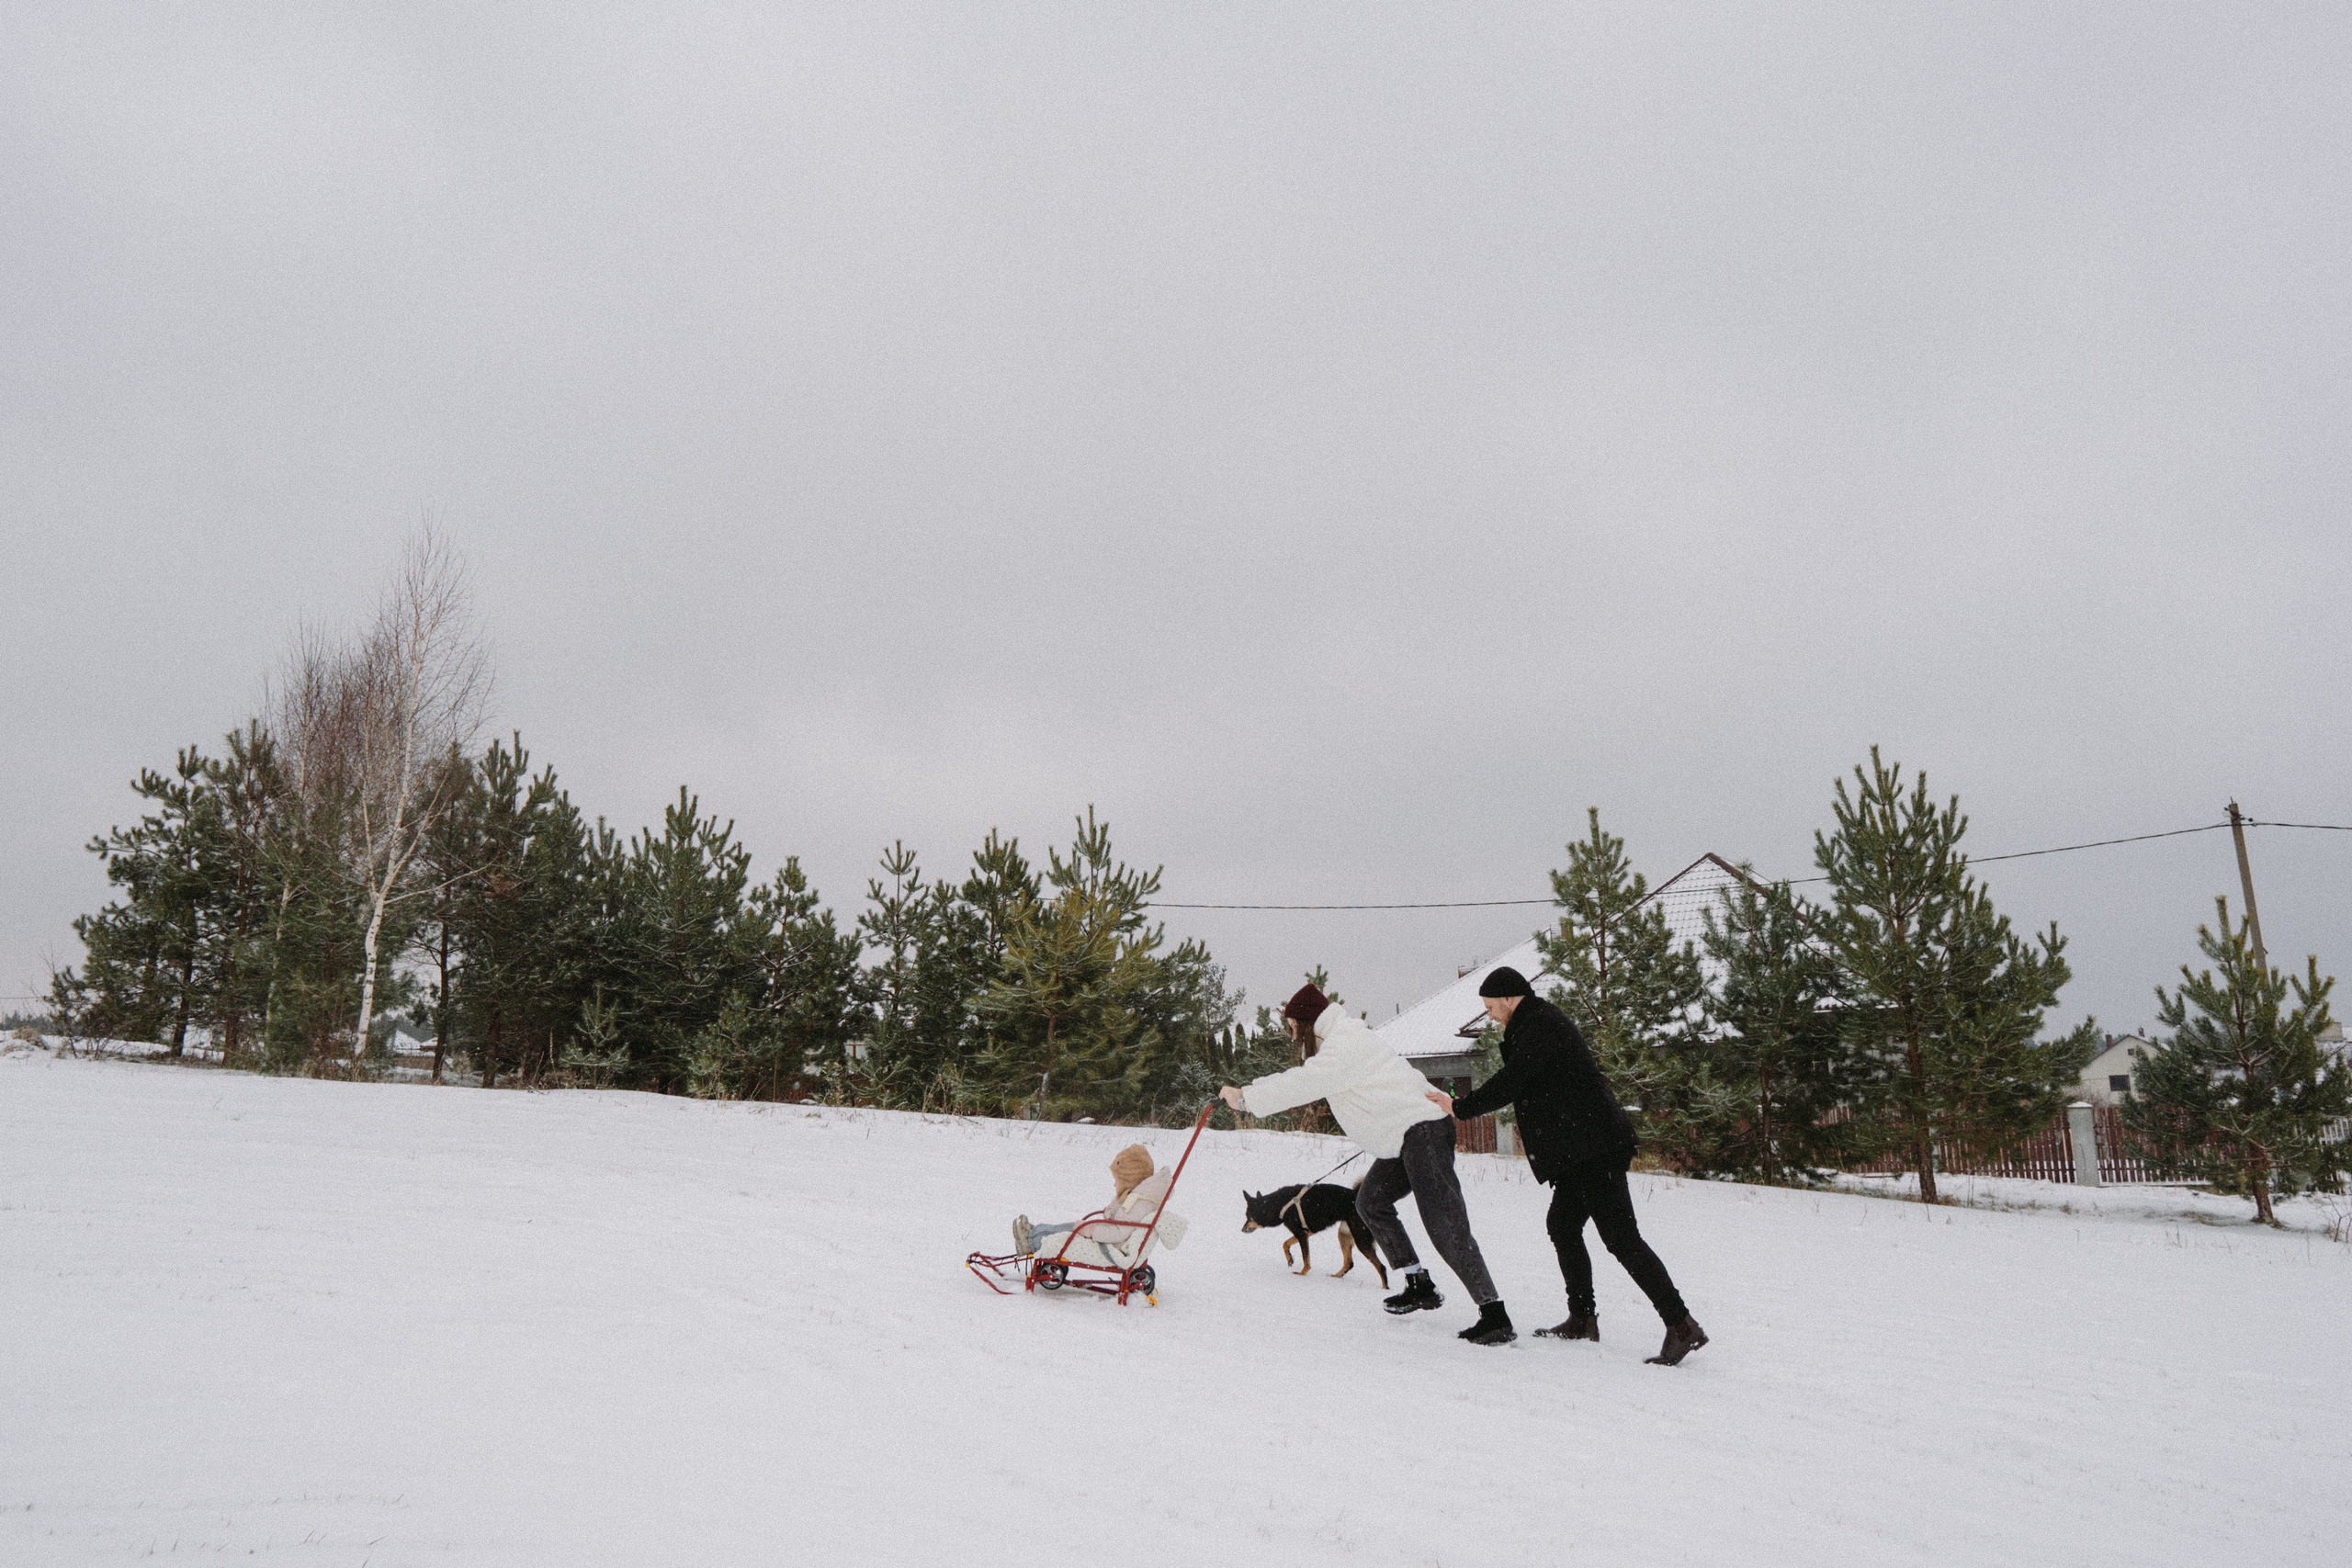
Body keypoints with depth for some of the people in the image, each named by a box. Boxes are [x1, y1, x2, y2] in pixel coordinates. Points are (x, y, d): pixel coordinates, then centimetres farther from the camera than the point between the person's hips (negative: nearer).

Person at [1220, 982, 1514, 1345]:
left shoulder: (1345, 1044, -17)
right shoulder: (1337, 1043, 19)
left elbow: (1304, 1084, -22)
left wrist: (1246, 1098, -17)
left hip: (1423, 1128, -11)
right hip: (1403, 1136, 11)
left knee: (1445, 1226, -15)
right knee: (1371, 1201, 17)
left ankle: (1495, 1316, -13)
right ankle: (1420, 1287, 20)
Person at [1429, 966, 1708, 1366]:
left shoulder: (1540, 1024, -12)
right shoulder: (1537, 1024, 21)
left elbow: (1511, 1082, -18)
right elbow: (1519, 1084, 23)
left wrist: (1459, 1108, -8)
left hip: (1595, 1148, -11)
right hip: (1582, 1151, 11)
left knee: (1620, 1236, -12)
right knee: (1562, 1224, 16)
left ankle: (1682, 1326, -12)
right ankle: (1582, 1318, 23)